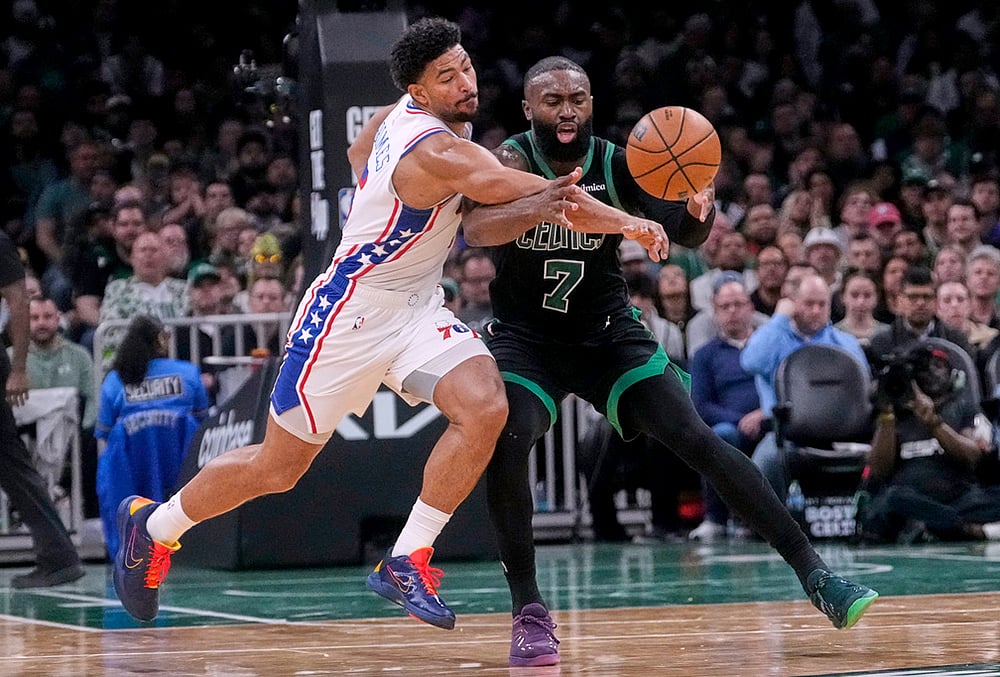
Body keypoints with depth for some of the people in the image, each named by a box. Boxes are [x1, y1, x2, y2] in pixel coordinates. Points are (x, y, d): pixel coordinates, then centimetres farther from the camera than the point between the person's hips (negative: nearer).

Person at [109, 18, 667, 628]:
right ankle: (153, 525, 32)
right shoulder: (436, 153, -29)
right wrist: (628, 224, -33)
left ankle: (407, 563, -11)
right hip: (350, 311, -8)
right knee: (277, 468, 6)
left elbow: (359, 153, 20)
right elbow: (536, 194, -33)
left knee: (485, 406, -20)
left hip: (417, 307, 8)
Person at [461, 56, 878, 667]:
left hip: (608, 334, 2)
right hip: (524, 337, -2)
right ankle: (529, 612, -16)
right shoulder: (510, 161, -18)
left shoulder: (617, 164, -10)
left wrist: (697, 210, -37)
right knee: (507, 442, -28)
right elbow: (476, 229, -37)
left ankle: (814, 573, -10)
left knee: (697, 439, -12)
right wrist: (544, 205, -58)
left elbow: (685, 234, -12)